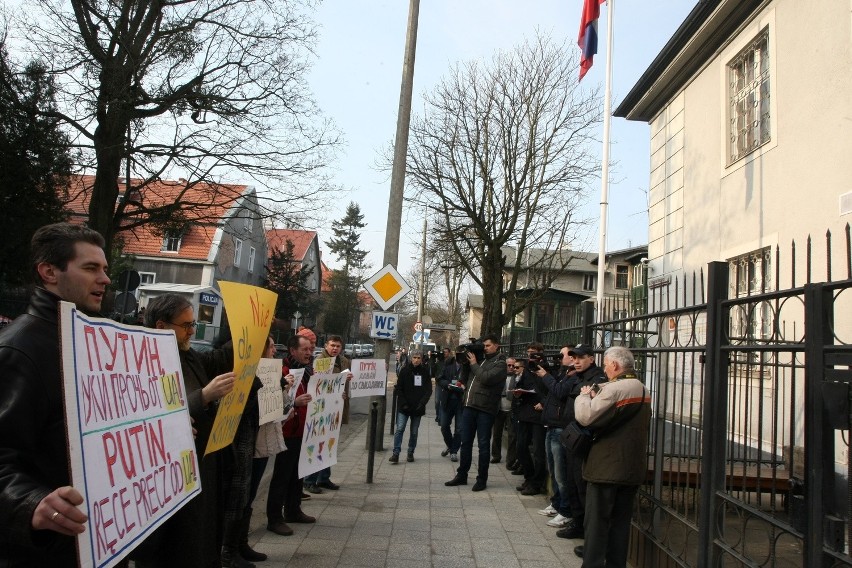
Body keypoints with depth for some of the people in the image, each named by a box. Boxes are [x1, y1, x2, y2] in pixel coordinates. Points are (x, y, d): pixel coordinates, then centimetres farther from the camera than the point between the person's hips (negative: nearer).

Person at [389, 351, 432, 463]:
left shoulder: (425, 372, 2)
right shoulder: (404, 370, 0)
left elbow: (428, 390, 2)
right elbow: (399, 389, 0)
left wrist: (422, 403, -11)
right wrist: (404, 404, -10)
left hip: (418, 407, 1)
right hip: (404, 407, -1)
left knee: (414, 432, 8)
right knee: (400, 429, -10)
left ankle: (410, 453, 20)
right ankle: (396, 453, -8)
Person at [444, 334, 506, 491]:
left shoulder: (500, 363, -4)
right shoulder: (480, 359, 16)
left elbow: (486, 378, -20)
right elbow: (465, 377, 17)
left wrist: (474, 363, -10)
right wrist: (465, 362, 3)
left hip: (485, 409, -7)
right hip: (469, 406, 7)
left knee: (483, 444, 2)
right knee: (465, 442, 13)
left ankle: (482, 479, 12)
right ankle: (462, 475, 24)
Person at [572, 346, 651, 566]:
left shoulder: (614, 389, -19)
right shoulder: (643, 390, 12)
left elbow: (586, 417, -23)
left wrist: (585, 395, -5)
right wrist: (596, 398, 9)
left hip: (607, 466, -8)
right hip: (633, 466, 8)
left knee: (597, 520, 1)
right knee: (621, 520, 15)